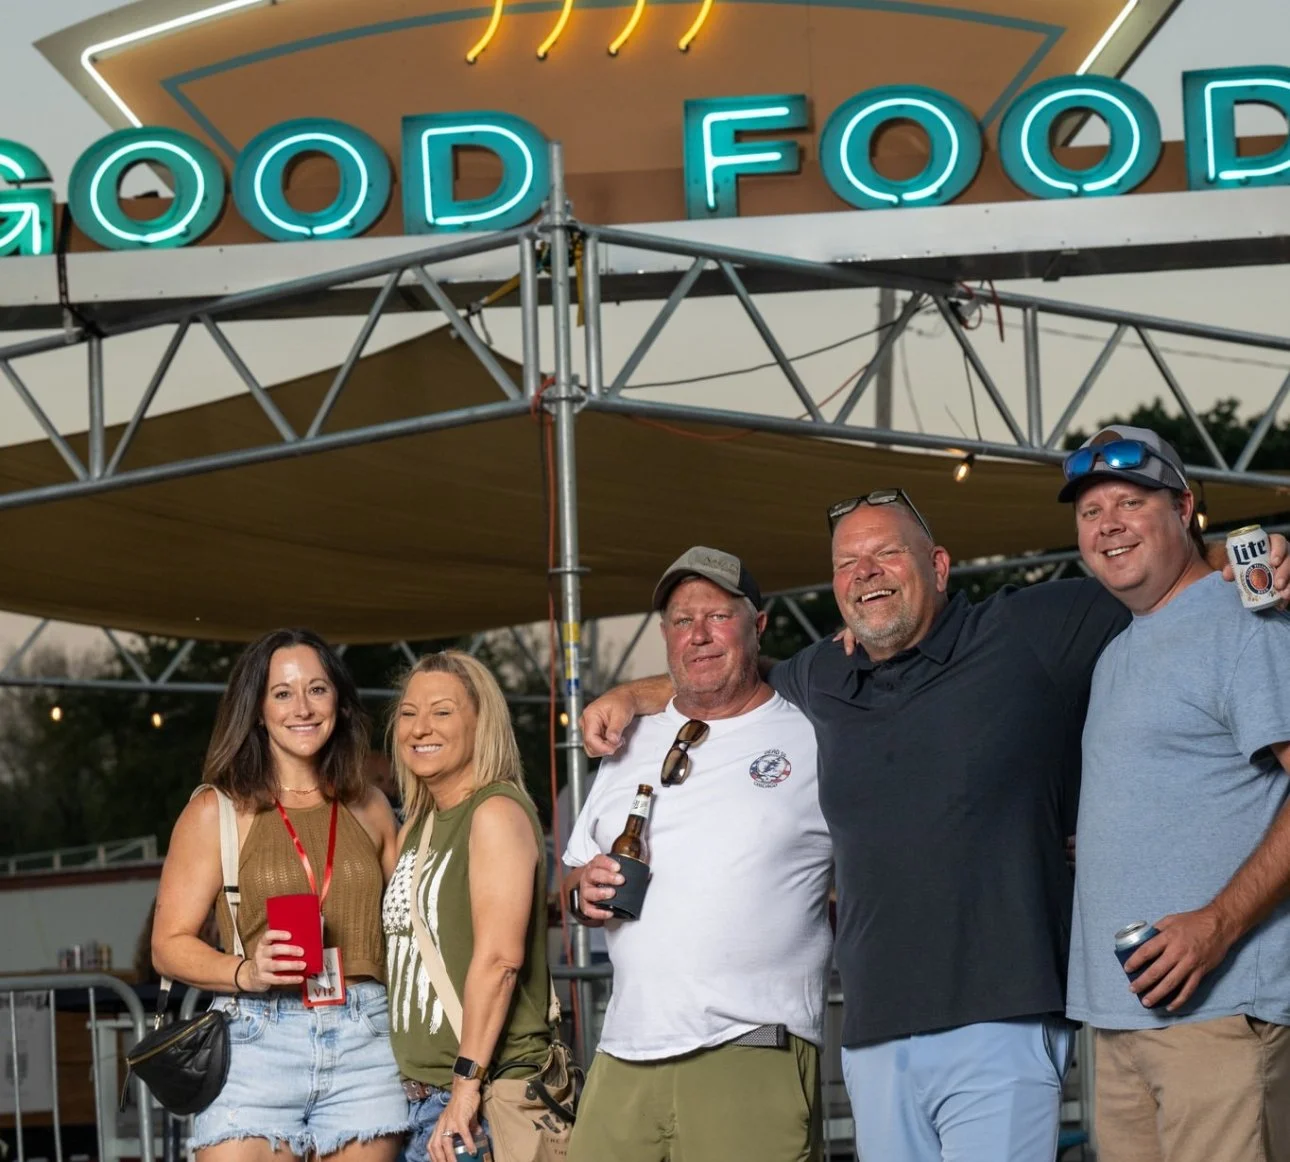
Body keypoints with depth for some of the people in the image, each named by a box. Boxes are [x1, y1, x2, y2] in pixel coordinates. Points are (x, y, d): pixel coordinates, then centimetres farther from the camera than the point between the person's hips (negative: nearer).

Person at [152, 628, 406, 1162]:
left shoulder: (369, 808, 14)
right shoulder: (216, 812, 4)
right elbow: (170, 944, 1)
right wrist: (247, 972, -17)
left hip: (364, 1047, 3)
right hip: (257, 1042, -3)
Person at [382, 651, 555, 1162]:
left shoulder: (496, 812, -9)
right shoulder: (417, 828, 17)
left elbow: (499, 957, -19)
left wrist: (467, 1082, -23)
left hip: (486, 1095, -8)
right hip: (423, 1094, 8)